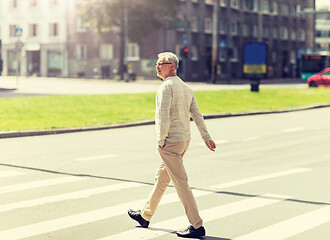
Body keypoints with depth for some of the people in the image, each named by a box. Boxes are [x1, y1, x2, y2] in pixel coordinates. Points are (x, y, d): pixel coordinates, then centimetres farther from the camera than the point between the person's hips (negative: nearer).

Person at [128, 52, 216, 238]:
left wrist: (161, 141, -15)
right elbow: (197, 115, 13)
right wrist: (207, 137, 14)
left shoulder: (167, 86, -14)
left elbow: (164, 116, -22)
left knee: (181, 183, -7)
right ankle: (145, 216, 33)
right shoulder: (186, 88, 13)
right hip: (185, 140, 10)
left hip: (170, 142, -10)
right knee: (161, 178, 20)